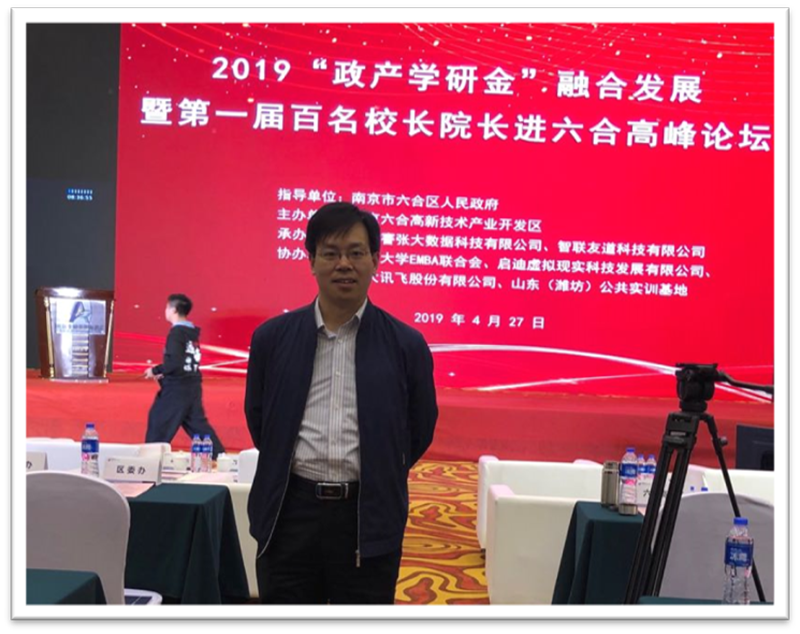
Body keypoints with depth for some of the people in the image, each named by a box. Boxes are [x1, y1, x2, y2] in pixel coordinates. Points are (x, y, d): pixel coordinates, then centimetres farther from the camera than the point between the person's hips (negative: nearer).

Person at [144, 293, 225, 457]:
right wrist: (164, 373, 16)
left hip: (177, 389, -8)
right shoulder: (192, 332, 11)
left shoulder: (176, 333, -15)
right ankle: (219, 456, 12)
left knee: (158, 425, 2)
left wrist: (155, 371, -9)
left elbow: (174, 362, -24)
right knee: (198, 425, 13)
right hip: (192, 387, 9)